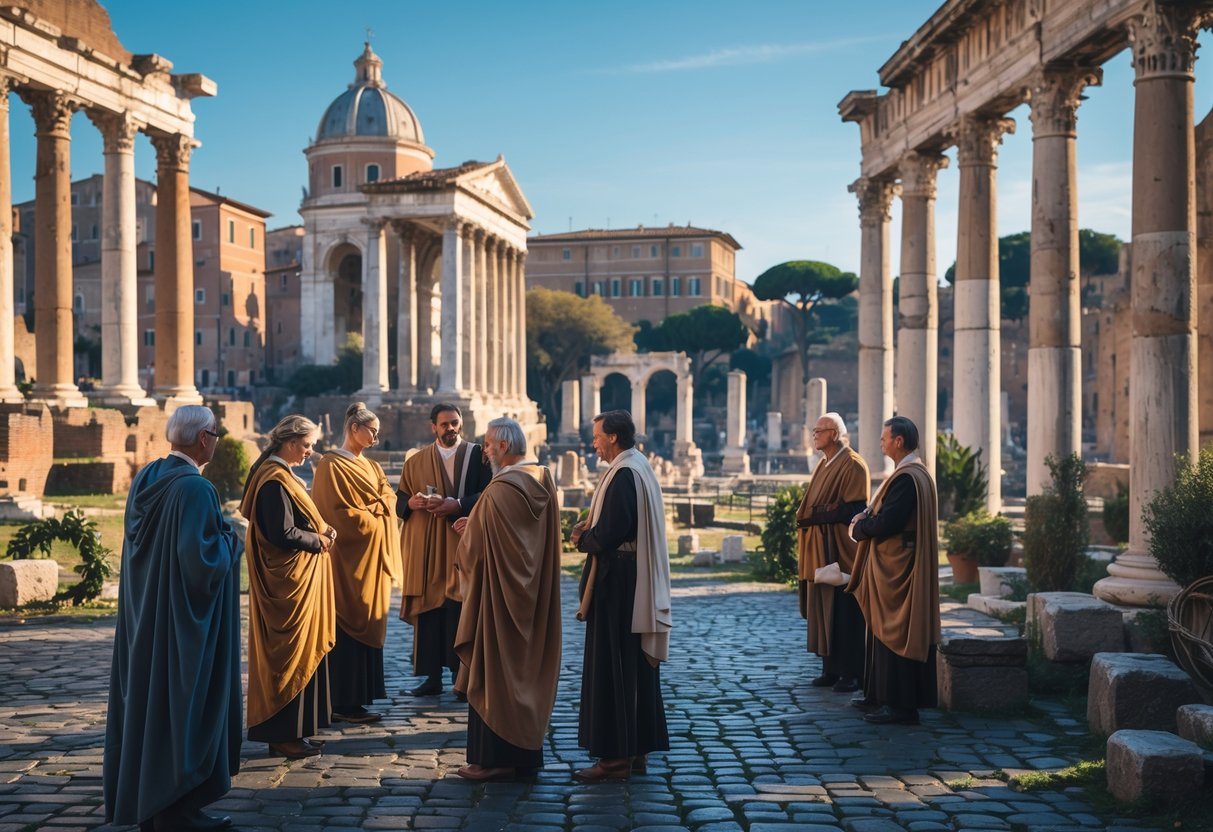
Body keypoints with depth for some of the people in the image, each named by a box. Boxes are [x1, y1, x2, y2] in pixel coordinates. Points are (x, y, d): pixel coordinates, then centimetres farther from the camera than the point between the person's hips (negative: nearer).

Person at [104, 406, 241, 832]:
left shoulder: (146, 480, 6)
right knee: (184, 703, 1)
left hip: (146, 616, 9)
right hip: (184, 619, -9)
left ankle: (142, 798, 25)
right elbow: (201, 556, -27)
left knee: (152, 694, 15)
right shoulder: (195, 488, -21)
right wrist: (229, 540, -7)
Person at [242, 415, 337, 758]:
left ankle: (282, 730, 21)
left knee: (286, 652, 14)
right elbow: (283, 534, -24)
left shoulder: (278, 475, 13)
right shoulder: (276, 481, -19)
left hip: (287, 579, 11)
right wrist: (319, 541, -10)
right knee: (294, 654, -3)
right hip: (292, 579, -11)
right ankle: (285, 734, 4)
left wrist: (321, 531, 4)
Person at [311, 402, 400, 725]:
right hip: (349, 558, -8)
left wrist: (373, 511, -6)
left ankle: (358, 697, 14)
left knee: (368, 624, 8)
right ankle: (344, 702, 0)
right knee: (349, 627, -5)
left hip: (373, 557, 8)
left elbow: (388, 500, 13)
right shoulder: (332, 466, -9)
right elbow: (337, 514, -16)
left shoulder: (370, 467, 16)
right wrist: (371, 518, -8)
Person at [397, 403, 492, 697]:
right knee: (428, 609, 3)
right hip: (425, 546, 3)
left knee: (459, 609, -5)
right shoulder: (416, 461, 13)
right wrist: (411, 503, -8)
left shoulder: (477, 455, 3)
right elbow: (400, 499, 14)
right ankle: (432, 677, 10)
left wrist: (458, 504, -17)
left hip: (461, 543, -3)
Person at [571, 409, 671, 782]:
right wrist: (593, 526, 5)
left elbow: (609, 535, -22)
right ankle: (637, 749, 21)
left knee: (610, 668, -3)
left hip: (617, 583, -10)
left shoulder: (623, 475, -18)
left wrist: (582, 539, -3)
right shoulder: (642, 469, 13)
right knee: (637, 667, 13)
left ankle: (615, 755, 2)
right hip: (640, 583, 10)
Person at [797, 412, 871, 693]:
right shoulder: (824, 465, 16)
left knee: (844, 612, -4)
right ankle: (831, 669, 16)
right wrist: (808, 517, 3)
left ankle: (852, 673, 3)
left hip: (841, 553, -8)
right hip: (821, 552, 8)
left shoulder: (853, 465, -11)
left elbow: (855, 509, -18)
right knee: (823, 610, 9)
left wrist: (817, 516, -16)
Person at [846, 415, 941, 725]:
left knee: (893, 631, -4)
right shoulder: (917, 473, 14)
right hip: (894, 567, 10)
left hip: (896, 569, -10)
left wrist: (859, 525, -5)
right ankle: (881, 696, 23)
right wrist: (867, 518, 2)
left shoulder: (906, 478, -20)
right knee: (885, 630, 15)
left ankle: (900, 704, 2)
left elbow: (886, 523, -24)